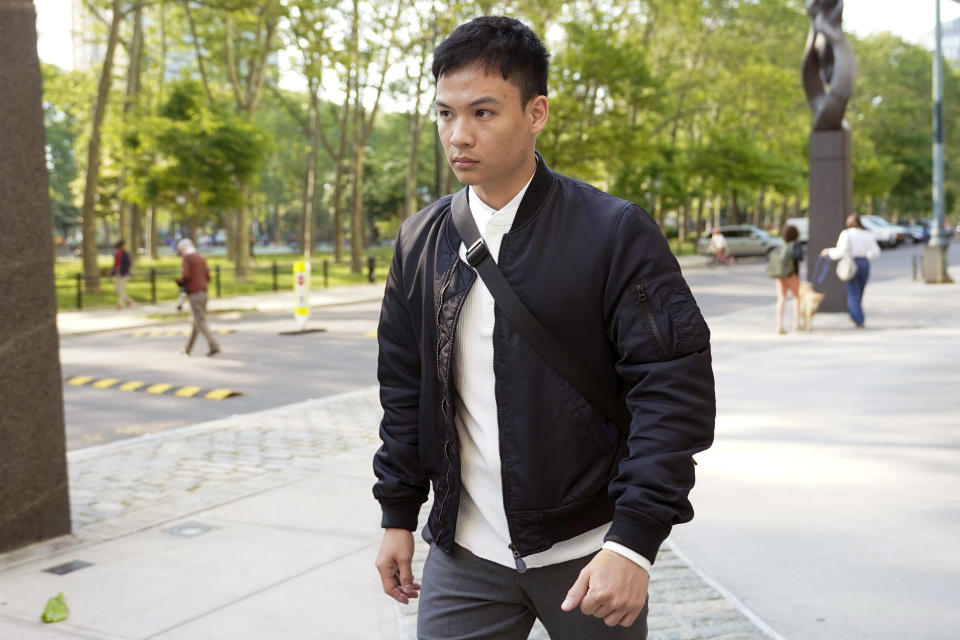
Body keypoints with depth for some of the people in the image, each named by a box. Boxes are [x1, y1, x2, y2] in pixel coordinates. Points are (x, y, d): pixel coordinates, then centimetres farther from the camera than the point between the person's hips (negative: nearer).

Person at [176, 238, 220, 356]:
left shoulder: (187, 258, -7)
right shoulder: (202, 259, 16)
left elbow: (186, 275, -19)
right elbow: (207, 277, 14)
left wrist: (180, 282, 2)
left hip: (194, 293, -8)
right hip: (203, 292, 8)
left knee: (201, 322, -7)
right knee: (197, 320, 14)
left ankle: (214, 346, -17)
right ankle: (188, 348, 25)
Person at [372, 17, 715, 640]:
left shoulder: (615, 232, -11)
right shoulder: (421, 240, 3)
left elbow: (675, 387, -13)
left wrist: (634, 541, -18)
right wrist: (398, 515, 11)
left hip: (589, 552, -3)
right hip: (464, 553, 3)